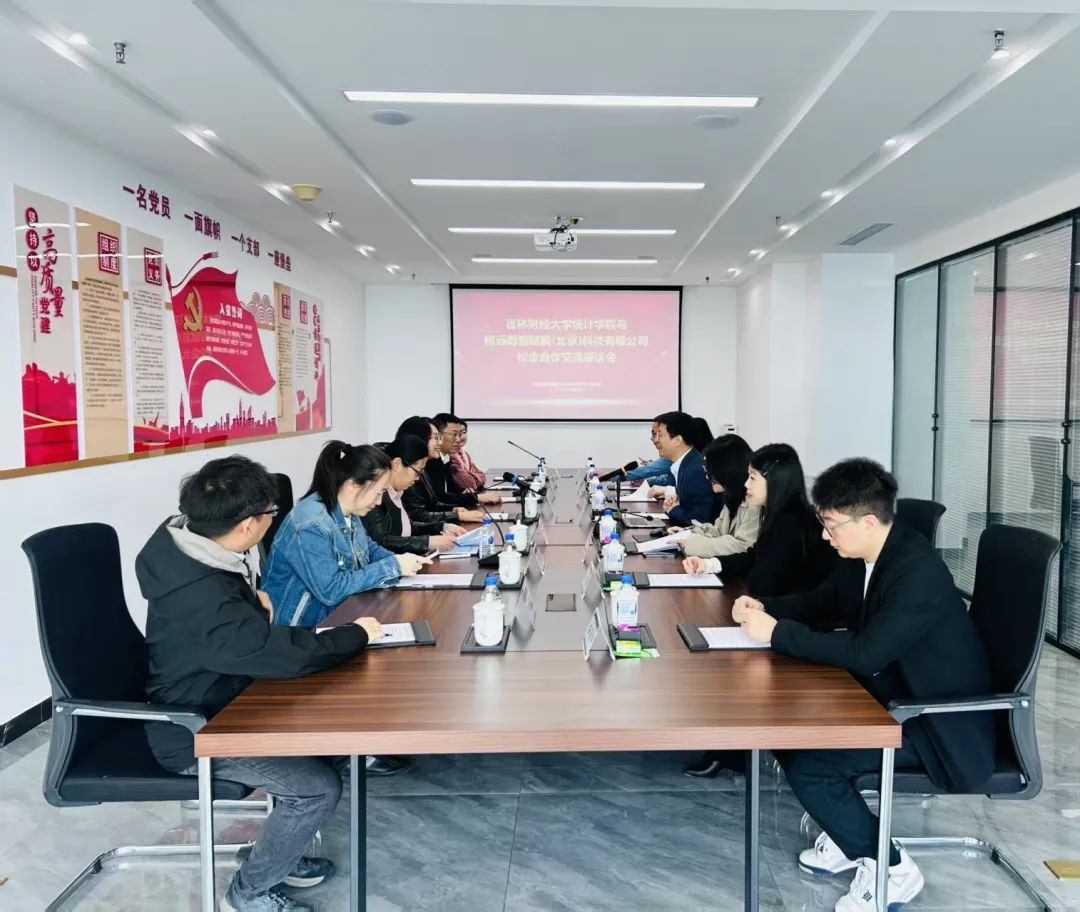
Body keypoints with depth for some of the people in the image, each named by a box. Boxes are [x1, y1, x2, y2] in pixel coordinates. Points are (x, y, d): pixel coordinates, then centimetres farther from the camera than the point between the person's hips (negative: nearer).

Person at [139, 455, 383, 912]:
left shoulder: (180, 539, -7)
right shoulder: (207, 604, -38)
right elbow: (292, 653, -35)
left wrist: (249, 595, 4)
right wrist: (358, 633, -18)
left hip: (206, 700, 10)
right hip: (196, 732, -10)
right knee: (320, 785, -14)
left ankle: (280, 853, 27)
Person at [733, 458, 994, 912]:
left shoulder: (918, 570, -28)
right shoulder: (862, 556, -1)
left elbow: (865, 652, -33)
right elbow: (821, 605, 14)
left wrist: (777, 632, -27)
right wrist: (764, 608, -5)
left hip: (937, 720, -9)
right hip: (890, 696, 9)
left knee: (805, 762, -18)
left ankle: (889, 867, 3)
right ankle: (848, 831, 18)